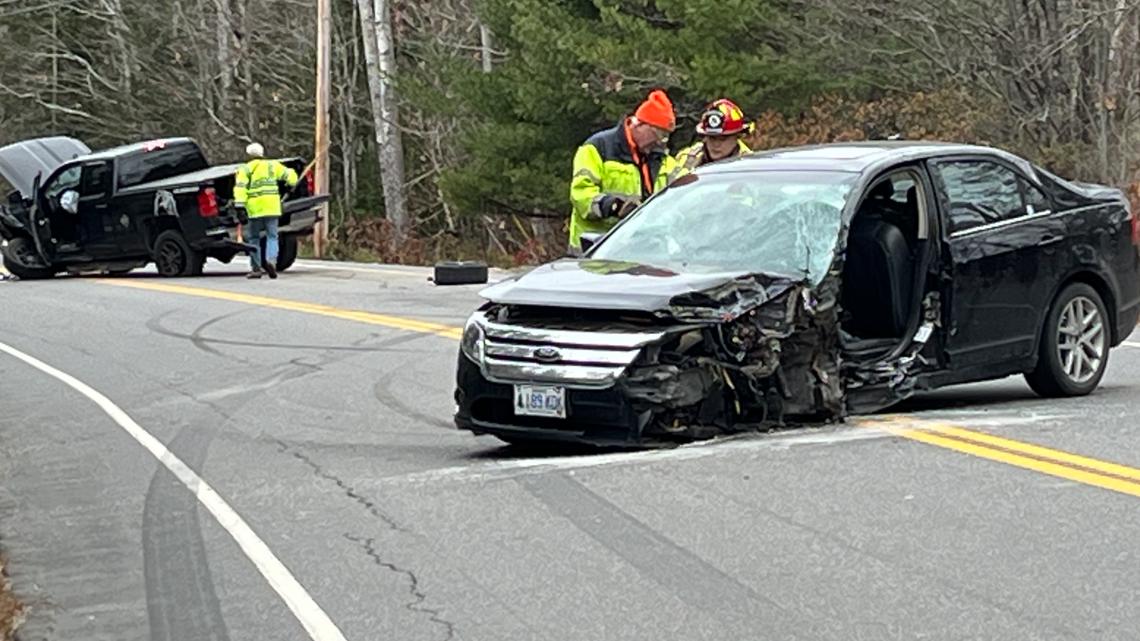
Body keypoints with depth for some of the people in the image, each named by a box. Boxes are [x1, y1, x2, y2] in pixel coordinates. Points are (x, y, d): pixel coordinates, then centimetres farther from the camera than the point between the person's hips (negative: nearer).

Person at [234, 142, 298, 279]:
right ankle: (271, 260, -18)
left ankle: (256, 268, 9)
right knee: (272, 236, 7)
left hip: (255, 209, -1)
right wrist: (292, 184, 34)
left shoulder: (245, 169, 5)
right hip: (272, 208, 1)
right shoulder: (272, 165, 11)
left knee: (254, 238, 10)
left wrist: (239, 206, -12)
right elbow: (289, 175, 13)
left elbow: (240, 188, -7)